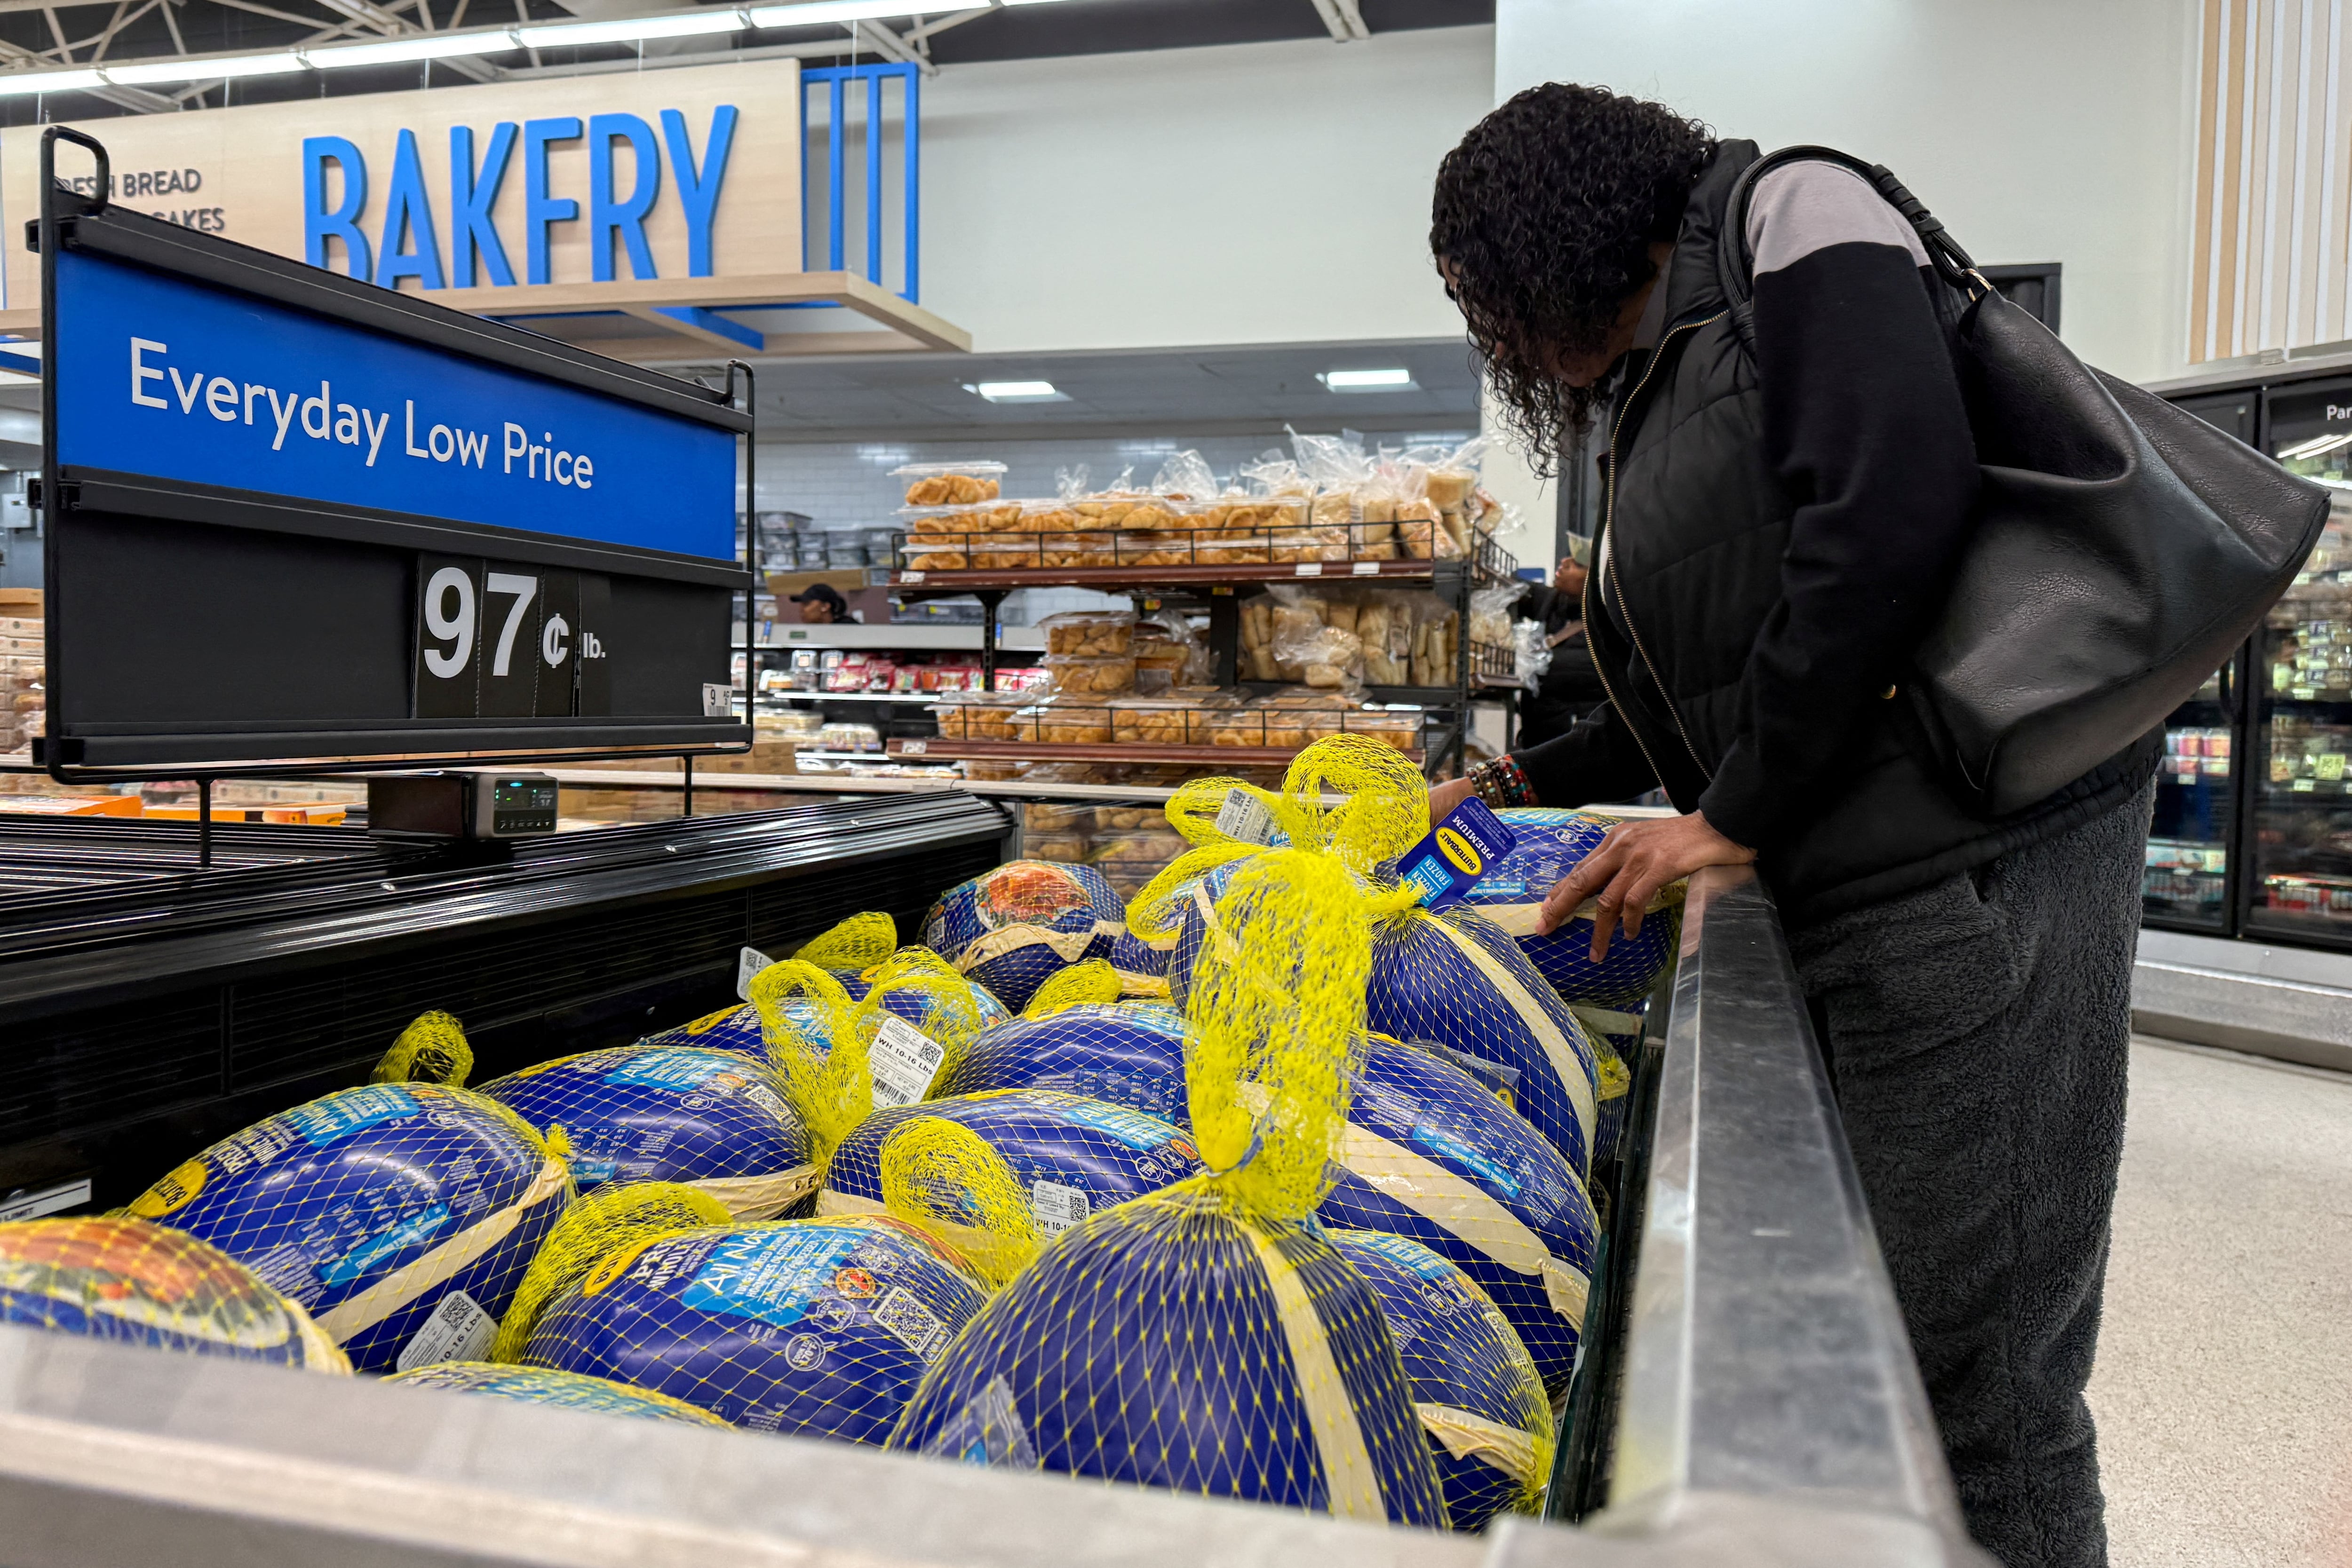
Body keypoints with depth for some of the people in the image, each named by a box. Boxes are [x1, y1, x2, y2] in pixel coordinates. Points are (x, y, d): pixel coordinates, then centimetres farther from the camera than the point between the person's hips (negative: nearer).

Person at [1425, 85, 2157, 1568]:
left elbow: (1897, 500, -16)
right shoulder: (1652, 410, 24)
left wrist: (1738, 815, -12)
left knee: (1977, 1376, -4)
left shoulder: (1794, 220, 1)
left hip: (1978, 856, -8)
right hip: (1853, 895, 8)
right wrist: (1518, 785, 31)